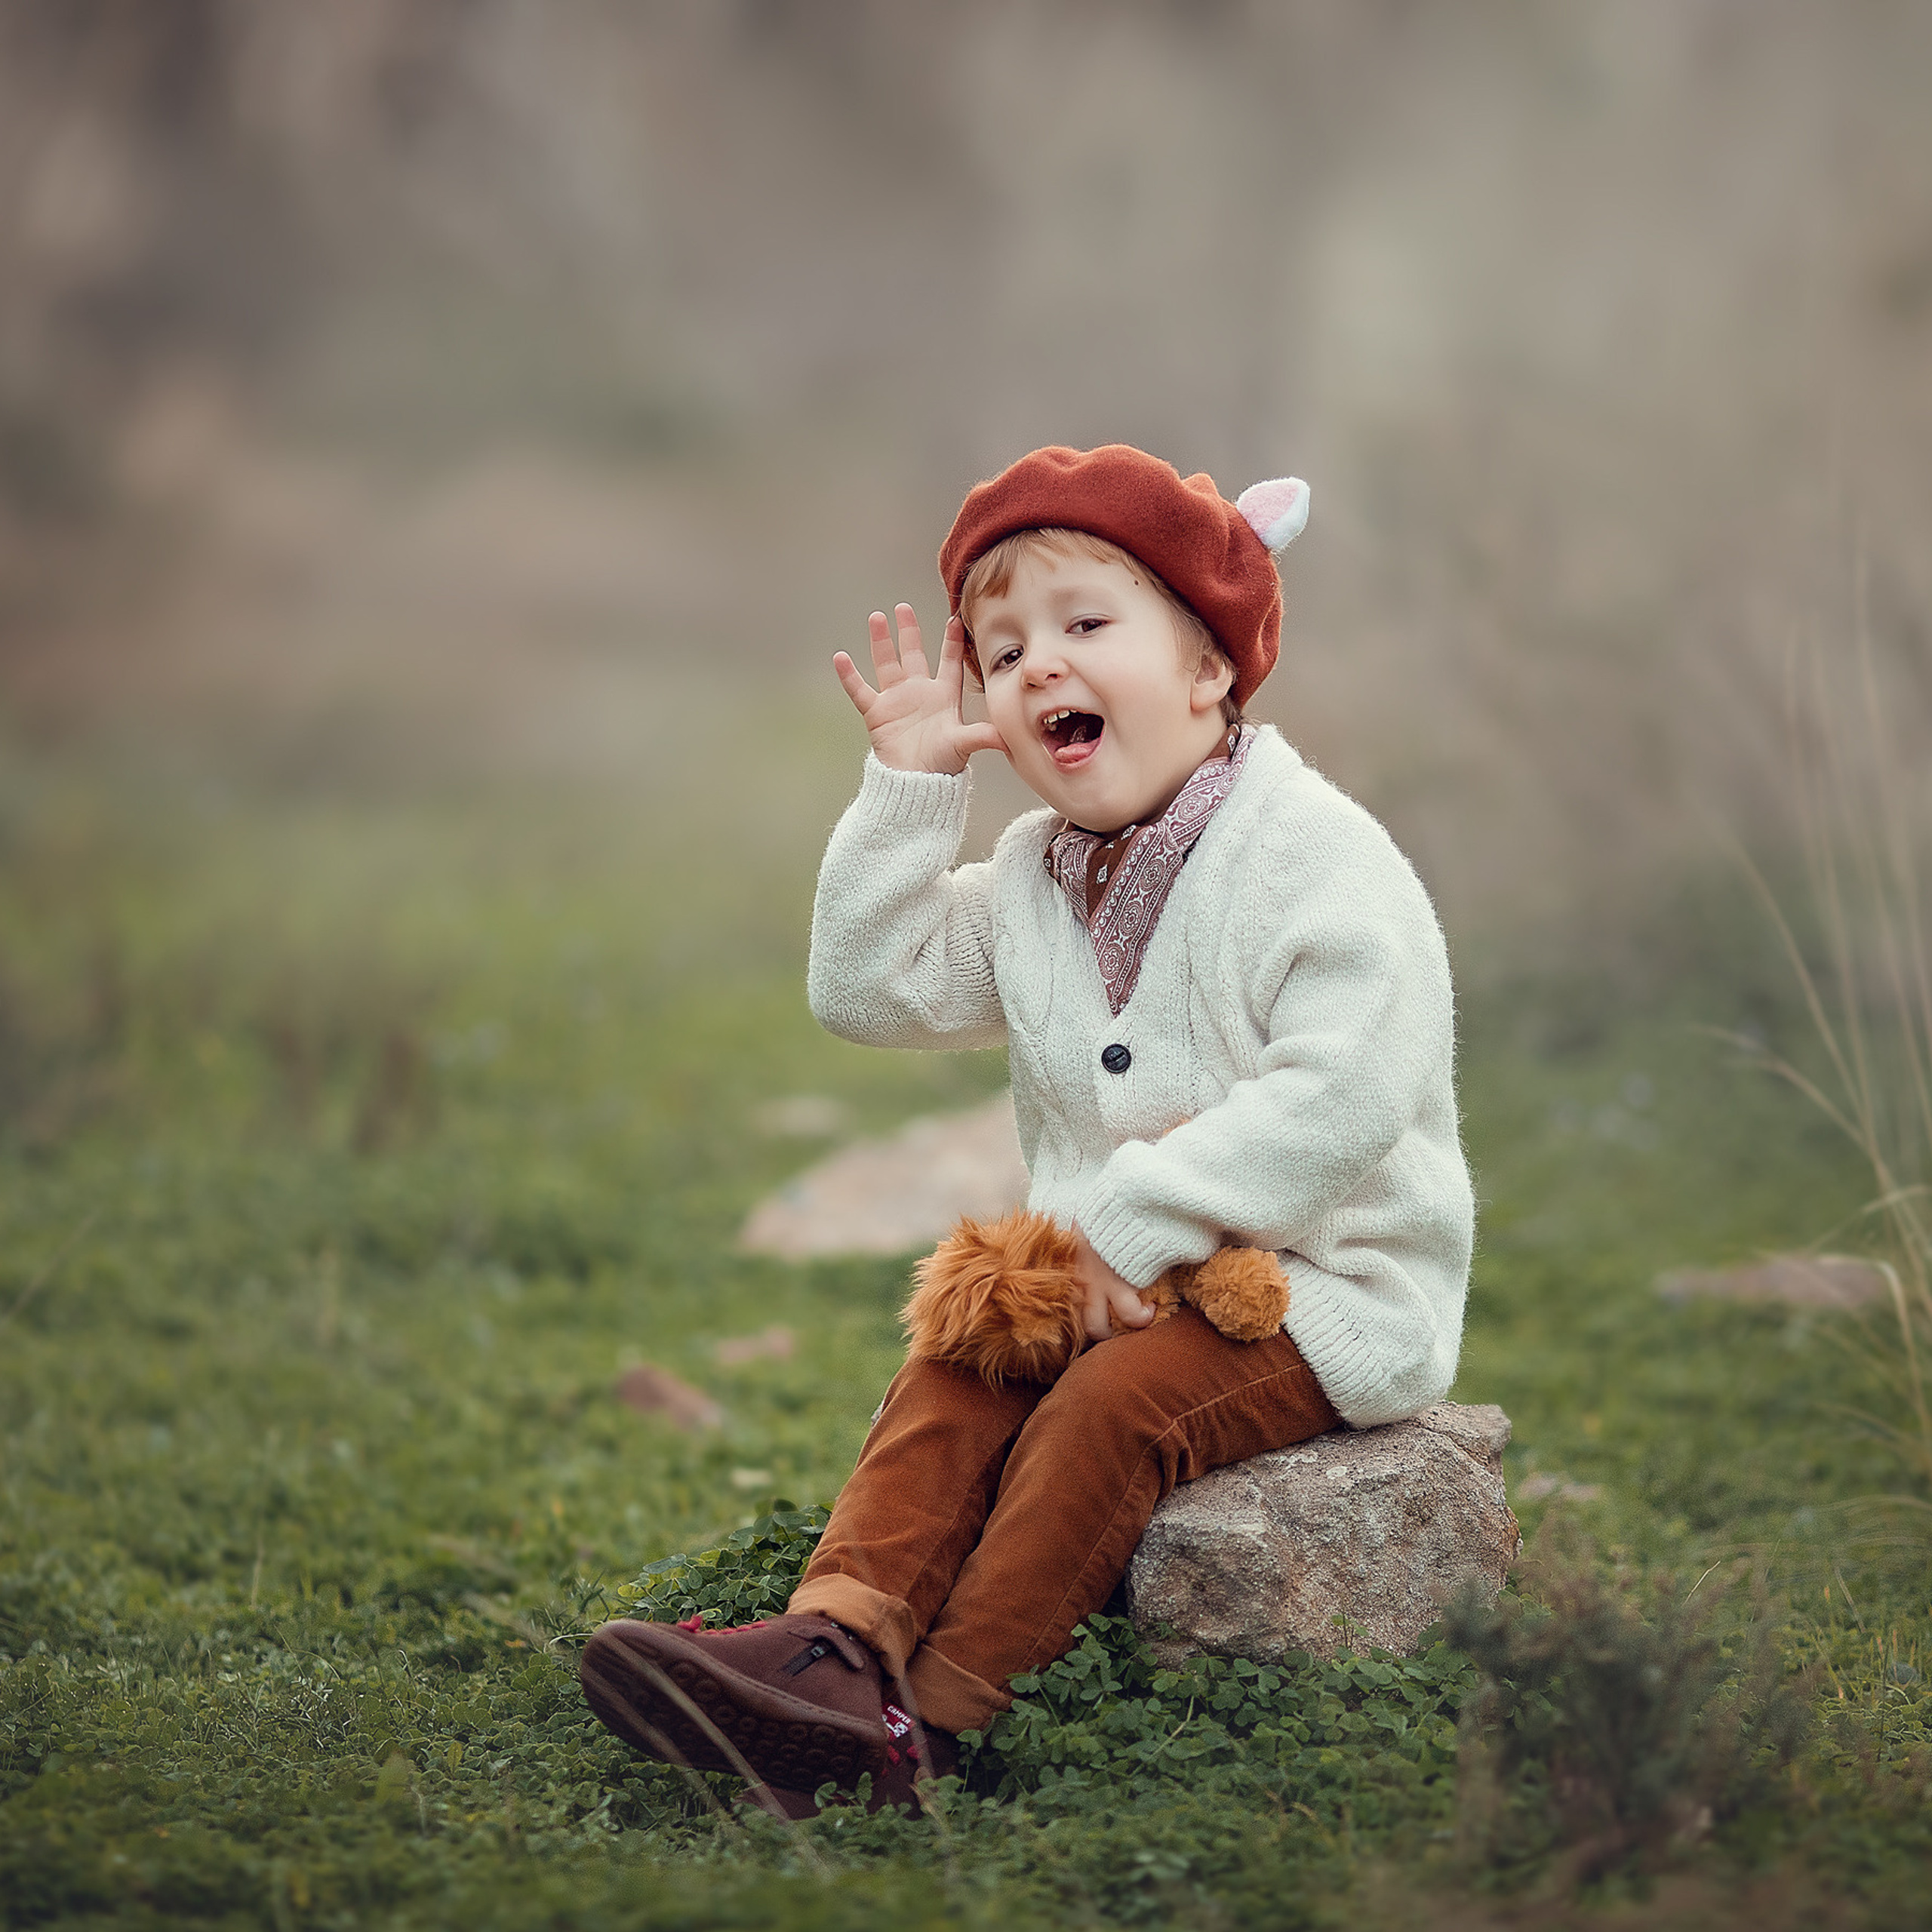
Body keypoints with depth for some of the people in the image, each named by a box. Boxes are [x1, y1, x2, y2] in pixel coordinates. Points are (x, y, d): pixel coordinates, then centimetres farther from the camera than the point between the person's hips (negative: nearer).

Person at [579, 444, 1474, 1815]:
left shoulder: (1317, 854, -15)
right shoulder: (1035, 878, 11)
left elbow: (1340, 1097, -25)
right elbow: (870, 989, 11)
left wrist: (1132, 1219, -25)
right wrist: (910, 790, 1)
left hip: (1323, 1283, -7)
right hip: (1114, 1273, 7)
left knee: (1109, 1408, -27)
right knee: (954, 1376, -14)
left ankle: (931, 1716, -32)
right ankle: (838, 1633, -31)